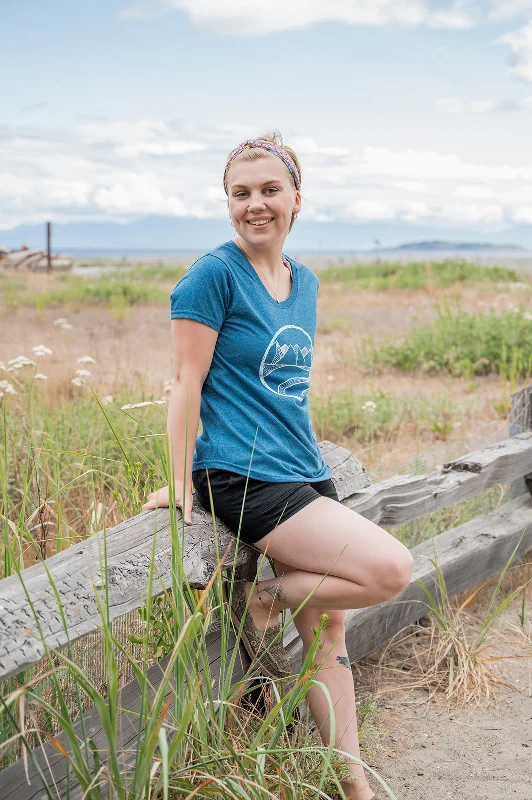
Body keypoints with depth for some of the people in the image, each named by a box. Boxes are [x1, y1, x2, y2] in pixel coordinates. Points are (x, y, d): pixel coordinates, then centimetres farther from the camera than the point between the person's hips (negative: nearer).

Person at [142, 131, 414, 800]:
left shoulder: (305, 282, 12)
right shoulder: (214, 275, -10)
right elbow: (187, 382, -10)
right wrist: (182, 484, -10)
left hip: (305, 471, 8)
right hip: (244, 478, -8)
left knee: (328, 620, 11)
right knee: (391, 569, -17)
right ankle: (259, 602, 3)